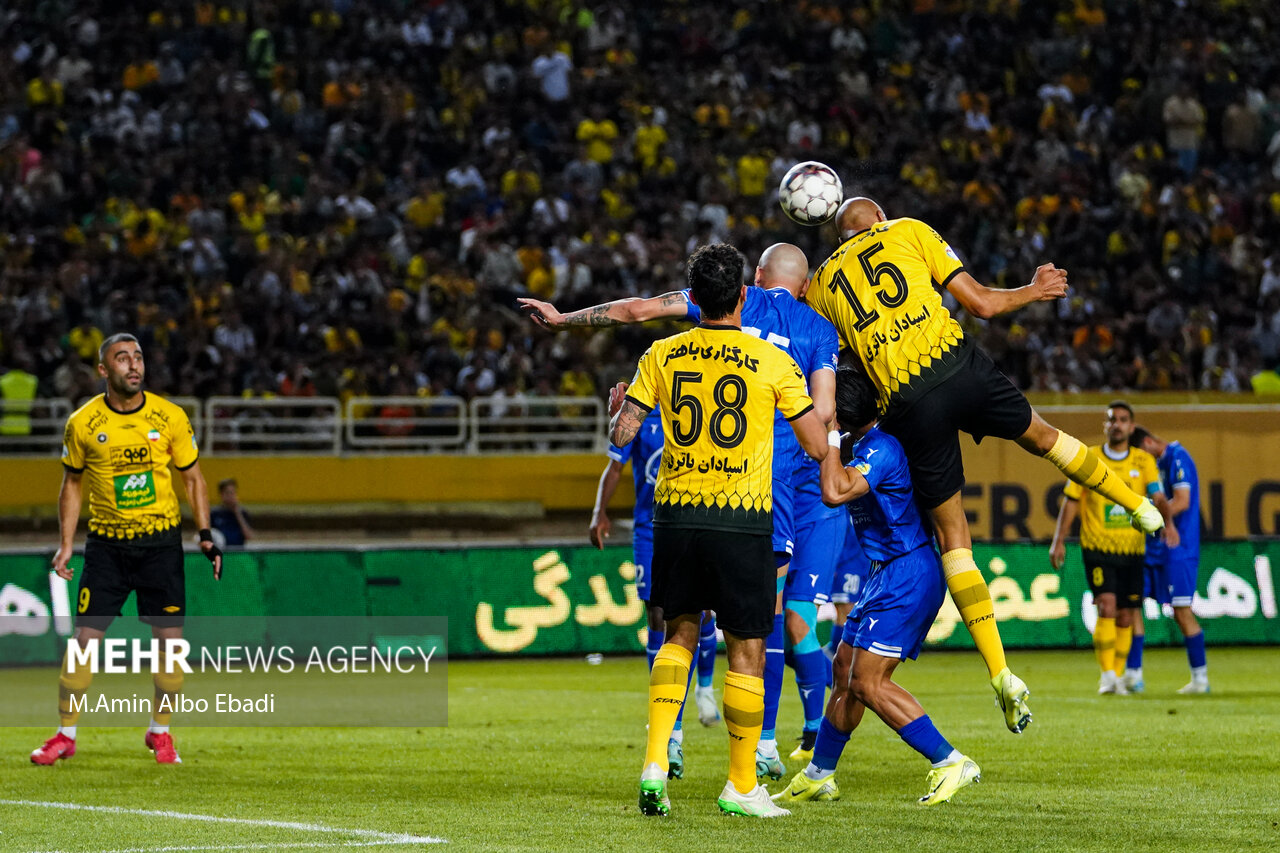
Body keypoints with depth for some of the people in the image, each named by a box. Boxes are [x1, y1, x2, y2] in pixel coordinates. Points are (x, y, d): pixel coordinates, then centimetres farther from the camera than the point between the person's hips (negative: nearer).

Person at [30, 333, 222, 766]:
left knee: (169, 640, -3)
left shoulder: (170, 417, -4)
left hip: (161, 541, 0)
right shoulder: (82, 423, -4)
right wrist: (65, 544, 1)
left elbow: (192, 478, 7)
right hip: (106, 543, 0)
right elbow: (72, 484, 8)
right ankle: (66, 734, 7)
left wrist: (205, 535, -3)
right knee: (84, 639, -6)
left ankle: (160, 731, 16)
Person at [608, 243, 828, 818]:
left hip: (676, 512, 3)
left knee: (679, 634, 17)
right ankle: (742, 787, 11)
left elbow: (622, 435, 2)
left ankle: (655, 760, 1)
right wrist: (814, 410, 21)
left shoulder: (661, 356, 2)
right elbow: (816, 446, -1)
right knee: (746, 651, 6)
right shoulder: (771, 361, -4)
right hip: (741, 517, -3)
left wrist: (618, 407, 24)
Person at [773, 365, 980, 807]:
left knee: (868, 681, -13)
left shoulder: (882, 449, -19)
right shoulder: (870, 445, 12)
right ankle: (818, 776, 27)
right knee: (845, 669, 15)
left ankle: (950, 763, -13)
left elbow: (836, 492, -33)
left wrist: (829, 433, -23)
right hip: (891, 575, 10)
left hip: (906, 575, -10)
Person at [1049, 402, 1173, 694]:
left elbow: (1158, 497, -6)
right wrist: (1059, 541, -2)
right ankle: (1107, 675, -16)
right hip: (1097, 547, -3)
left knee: (1125, 618, 6)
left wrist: (1167, 522, -26)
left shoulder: (1143, 461, 5)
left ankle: (1118, 676, 19)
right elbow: (1071, 501, 4)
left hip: (1132, 549, 3)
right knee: (1107, 607, -18)